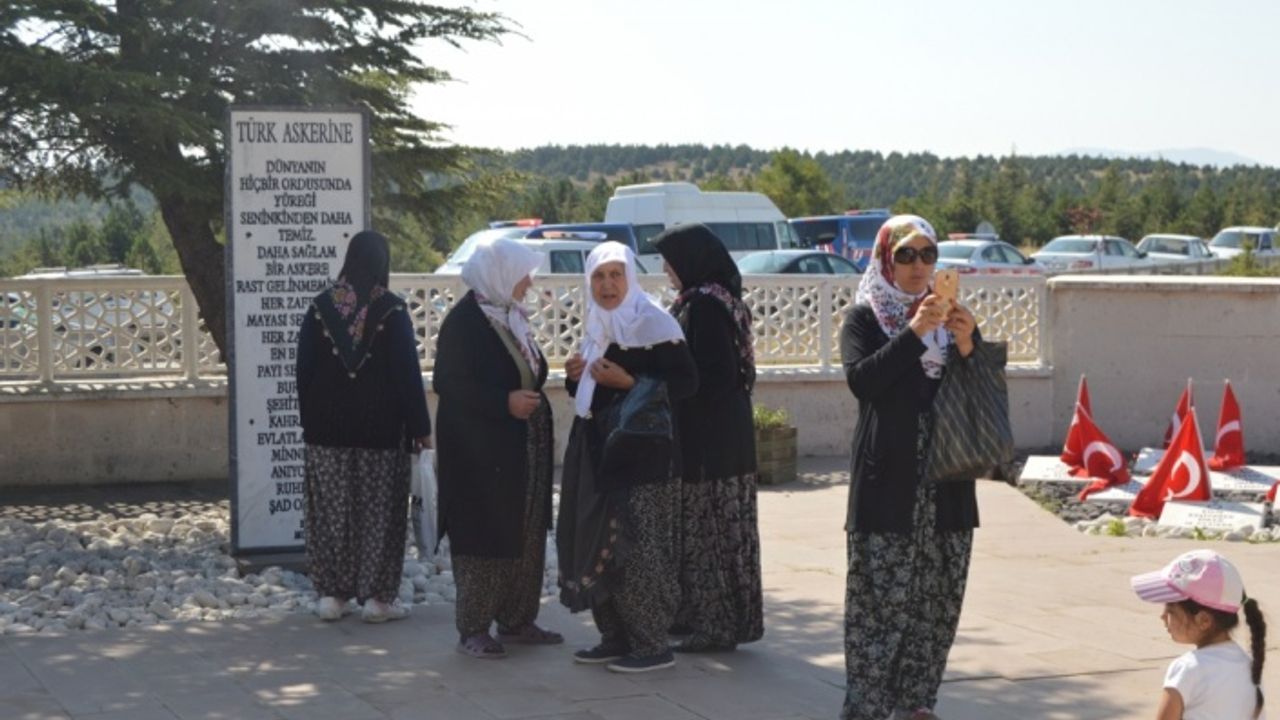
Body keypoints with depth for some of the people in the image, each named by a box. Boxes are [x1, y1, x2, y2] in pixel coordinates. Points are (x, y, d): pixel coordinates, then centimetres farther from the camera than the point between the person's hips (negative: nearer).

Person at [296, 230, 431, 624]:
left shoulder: (321, 306, 0)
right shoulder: (392, 310, -9)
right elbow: (408, 371, -8)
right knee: (378, 512, 3)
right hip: (381, 427, -2)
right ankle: (377, 597, 4)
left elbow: (304, 368, 4)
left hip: (328, 425, 3)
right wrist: (419, 427, -3)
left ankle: (331, 594, 10)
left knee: (330, 511, 8)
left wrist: (309, 421, 14)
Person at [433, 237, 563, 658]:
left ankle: (516, 620, 21)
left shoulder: (511, 317, 11)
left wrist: (529, 396, 10)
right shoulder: (463, 322, -14)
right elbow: (448, 383, -18)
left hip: (522, 449, 9)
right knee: (485, 537, -3)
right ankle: (473, 630, 5)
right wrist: (505, 402, -23)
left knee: (526, 536, 11)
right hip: (480, 452, -8)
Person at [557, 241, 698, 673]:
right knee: (597, 543, 8)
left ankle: (652, 645, -1)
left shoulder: (652, 323, -10)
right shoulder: (597, 327, 15)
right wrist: (578, 376, 5)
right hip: (599, 451, 8)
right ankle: (616, 636, 17)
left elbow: (685, 382, -15)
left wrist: (627, 382, -21)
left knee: (637, 548, -8)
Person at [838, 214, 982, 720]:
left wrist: (967, 348, -10)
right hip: (888, 482, -4)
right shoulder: (863, 319, 3)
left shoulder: (951, 315, 14)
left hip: (946, 483, 4)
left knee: (940, 599, 5)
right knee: (881, 598, -8)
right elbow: (861, 380, -15)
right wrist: (913, 332, -22)